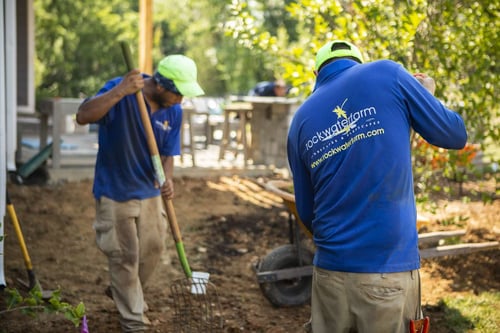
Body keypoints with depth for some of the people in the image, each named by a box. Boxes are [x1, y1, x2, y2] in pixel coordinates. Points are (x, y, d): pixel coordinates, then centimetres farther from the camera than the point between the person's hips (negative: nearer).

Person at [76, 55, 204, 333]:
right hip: (115, 191, -5)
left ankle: (124, 292, 45)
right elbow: (83, 116, -36)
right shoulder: (120, 91, -23)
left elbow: (167, 153, 0)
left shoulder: (174, 111, -7)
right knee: (124, 256, 4)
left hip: (149, 191, 5)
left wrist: (168, 179, -20)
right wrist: (119, 92, -45)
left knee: (152, 249, 16)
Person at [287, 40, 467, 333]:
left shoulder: (301, 121, 9)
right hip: (389, 268, -3)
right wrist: (425, 91, 23)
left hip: (331, 268, 3)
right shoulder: (386, 74, -2)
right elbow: (455, 135, 6)